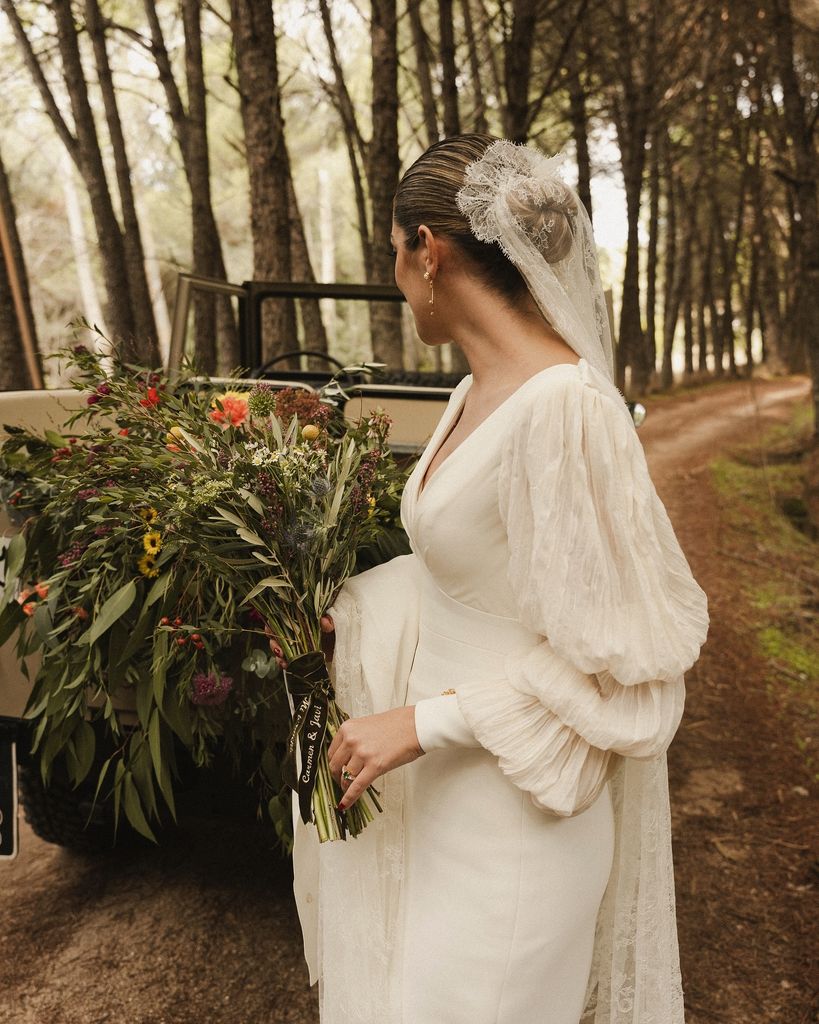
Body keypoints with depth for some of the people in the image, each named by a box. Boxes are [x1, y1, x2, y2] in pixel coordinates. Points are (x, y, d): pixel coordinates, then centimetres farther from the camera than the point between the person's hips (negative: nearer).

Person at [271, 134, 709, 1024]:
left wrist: (424, 721, -20)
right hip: (440, 777, 8)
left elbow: (612, 655, -22)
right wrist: (350, 610, 17)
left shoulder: (565, 408, -27)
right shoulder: (478, 391, 0)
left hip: (513, 806, -7)